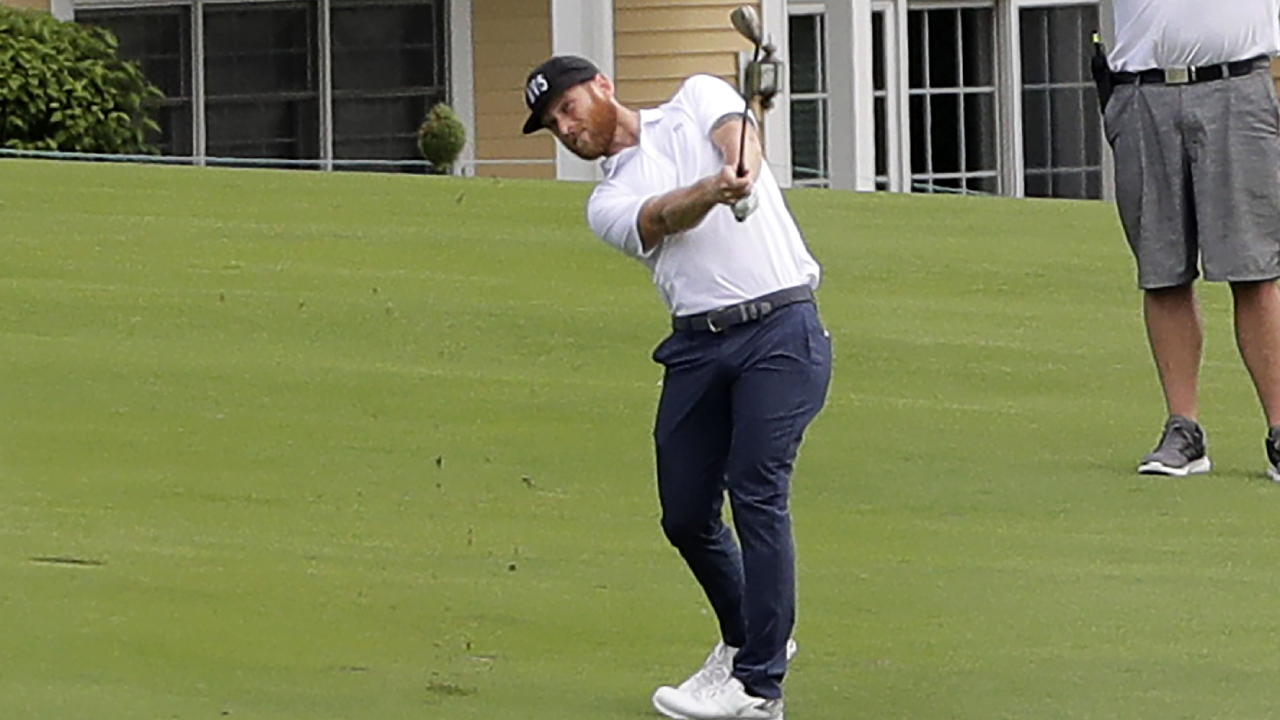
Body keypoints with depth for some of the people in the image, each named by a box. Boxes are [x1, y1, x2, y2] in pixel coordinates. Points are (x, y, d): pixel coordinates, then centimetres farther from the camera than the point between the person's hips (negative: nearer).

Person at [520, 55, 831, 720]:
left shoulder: (696, 100, 13)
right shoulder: (607, 204, 14)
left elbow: (739, 136, -10)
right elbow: (663, 218, -9)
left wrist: (742, 172, -36)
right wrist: (715, 189, -32)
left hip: (779, 327, -5)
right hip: (697, 345, 5)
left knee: (757, 492, -14)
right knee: (685, 512, 5)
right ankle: (745, 638, 31)